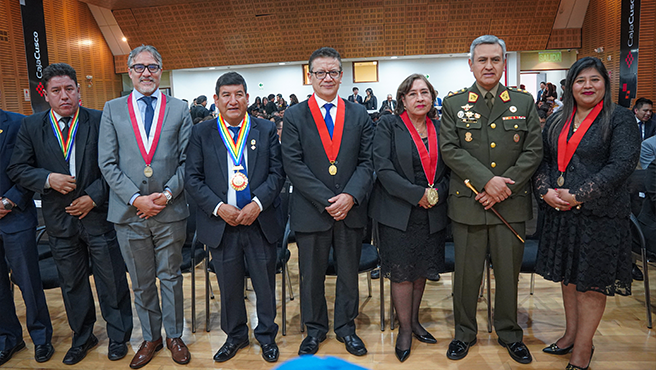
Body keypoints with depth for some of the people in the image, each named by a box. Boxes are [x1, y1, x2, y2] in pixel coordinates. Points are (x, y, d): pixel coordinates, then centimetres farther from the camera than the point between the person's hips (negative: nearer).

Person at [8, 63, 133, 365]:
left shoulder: (100, 121, -4)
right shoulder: (31, 126, 4)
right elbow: (17, 169, 3)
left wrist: (94, 196, -13)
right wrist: (48, 179, -14)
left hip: (98, 214, -3)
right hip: (59, 219, 3)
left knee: (111, 281, 7)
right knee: (71, 284, 17)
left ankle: (118, 337, 27)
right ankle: (82, 337, 37)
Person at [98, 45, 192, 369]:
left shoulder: (179, 110, 4)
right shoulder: (113, 109, 5)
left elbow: (186, 161, 1)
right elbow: (107, 163, 0)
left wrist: (167, 194, -11)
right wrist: (135, 198, -11)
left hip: (170, 211, -1)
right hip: (129, 212, 1)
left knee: (170, 278, 12)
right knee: (141, 282, 14)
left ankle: (174, 336, 30)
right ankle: (150, 338, 32)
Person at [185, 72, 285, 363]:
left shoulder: (266, 130, 4)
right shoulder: (201, 133, 3)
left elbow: (277, 173, -1)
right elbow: (192, 177, -1)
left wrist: (258, 203, -15)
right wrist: (218, 207, -13)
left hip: (261, 222, 0)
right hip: (221, 223, 1)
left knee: (265, 284, 11)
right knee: (229, 286, 15)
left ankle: (266, 335, 33)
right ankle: (235, 335, 37)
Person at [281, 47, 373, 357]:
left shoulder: (359, 115, 7)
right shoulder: (294, 116, 0)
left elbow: (366, 162, 2)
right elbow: (293, 165, -9)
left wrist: (350, 196, -14)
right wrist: (327, 200, -15)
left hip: (351, 210, 2)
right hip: (311, 212, -1)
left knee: (349, 274, 15)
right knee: (312, 277, 12)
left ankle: (346, 327, 35)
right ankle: (315, 329, 34)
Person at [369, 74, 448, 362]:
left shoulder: (440, 129, 9)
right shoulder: (388, 125, -4)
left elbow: (448, 170, 11)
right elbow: (383, 168, -14)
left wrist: (438, 192, -10)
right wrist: (417, 194, -18)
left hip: (432, 214, 4)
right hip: (398, 213, -4)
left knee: (421, 269, 15)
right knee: (402, 272, 3)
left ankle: (414, 320, 35)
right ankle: (404, 329, 21)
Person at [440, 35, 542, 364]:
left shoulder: (524, 102, 7)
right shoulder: (453, 104, 3)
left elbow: (533, 151, 1)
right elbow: (450, 150, -7)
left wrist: (504, 187, -11)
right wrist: (487, 181, -17)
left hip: (511, 203, 2)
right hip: (467, 202, -1)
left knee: (509, 272, 13)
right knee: (466, 273, 8)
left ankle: (509, 333, 33)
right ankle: (464, 333, 28)